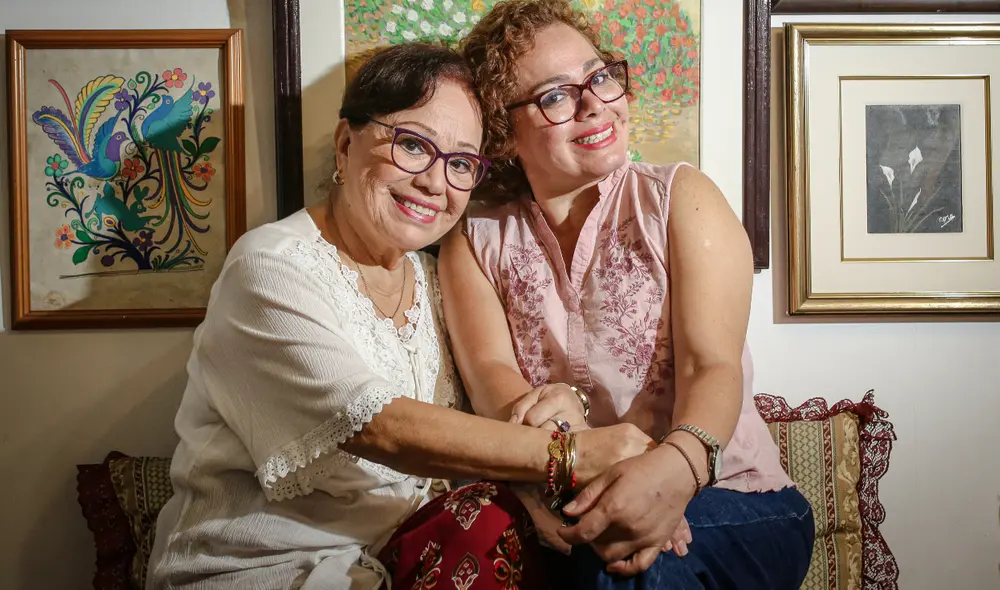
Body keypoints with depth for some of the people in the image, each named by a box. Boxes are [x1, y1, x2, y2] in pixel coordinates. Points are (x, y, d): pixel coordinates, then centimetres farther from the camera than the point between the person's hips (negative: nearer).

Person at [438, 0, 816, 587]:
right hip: (564, 509, 2)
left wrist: (677, 465, -35)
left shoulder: (680, 198, 1)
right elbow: (489, 374, -10)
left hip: (729, 500, -1)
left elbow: (713, 366, -12)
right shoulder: (476, 237, 6)